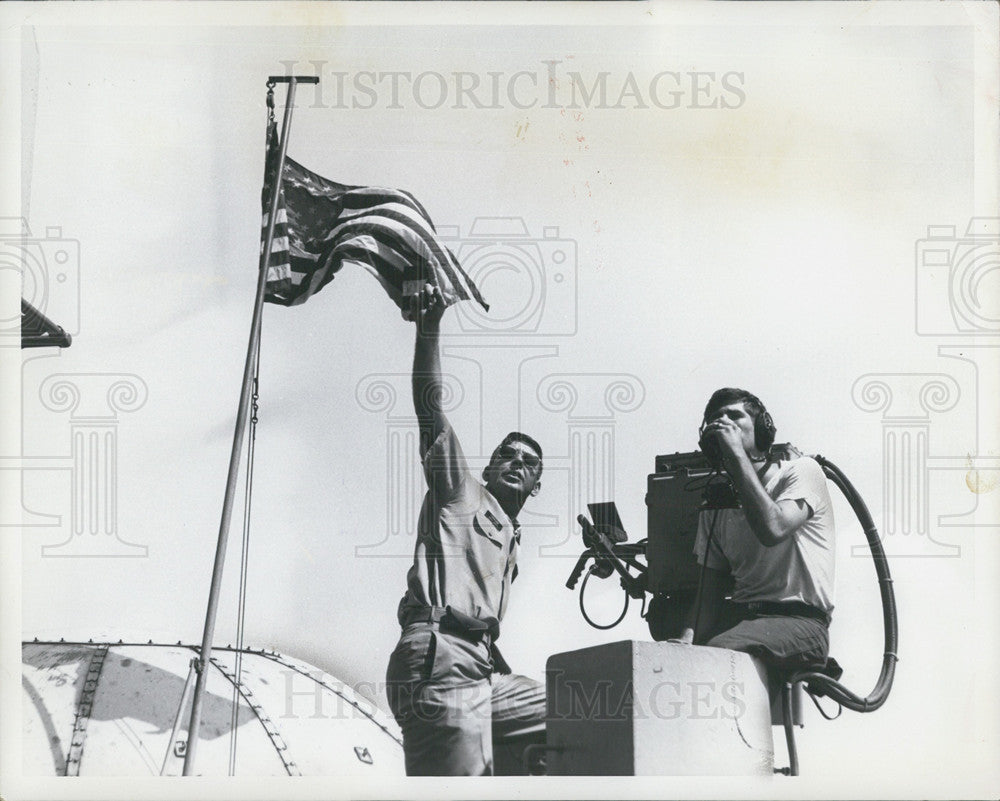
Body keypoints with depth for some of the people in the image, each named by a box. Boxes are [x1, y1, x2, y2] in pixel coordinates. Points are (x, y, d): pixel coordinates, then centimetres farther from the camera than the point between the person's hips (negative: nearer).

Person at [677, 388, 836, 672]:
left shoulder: (801, 470, 1)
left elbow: (773, 530, -22)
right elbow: (711, 589, 10)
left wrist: (736, 453, -16)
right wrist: (689, 637, -12)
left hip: (800, 620, -5)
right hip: (740, 615, 5)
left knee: (720, 650, -34)